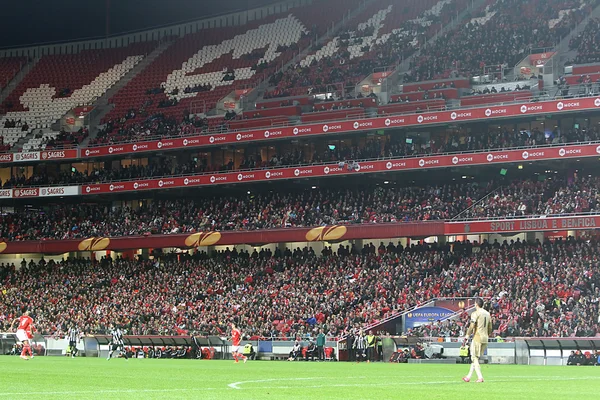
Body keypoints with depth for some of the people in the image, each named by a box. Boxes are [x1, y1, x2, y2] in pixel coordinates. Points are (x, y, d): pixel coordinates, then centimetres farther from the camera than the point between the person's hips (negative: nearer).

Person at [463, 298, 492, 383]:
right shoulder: (488, 314, 13)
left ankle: (480, 377, -13)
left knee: (474, 358, -3)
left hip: (477, 338, -7)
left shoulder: (475, 313, -9)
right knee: (476, 358, 14)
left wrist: (468, 335, -5)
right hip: (485, 339, 7)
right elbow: (490, 328, 16)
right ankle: (469, 376, 20)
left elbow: (472, 326, -15)